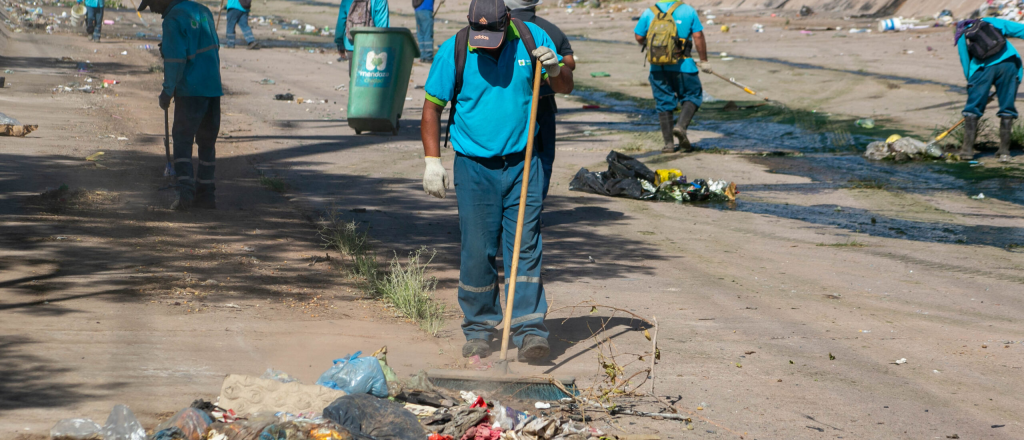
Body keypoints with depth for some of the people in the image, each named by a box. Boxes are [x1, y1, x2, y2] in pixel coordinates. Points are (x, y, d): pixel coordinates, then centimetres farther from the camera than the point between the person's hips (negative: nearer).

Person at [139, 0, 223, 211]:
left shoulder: (173, 19, -11)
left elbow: (175, 59, -17)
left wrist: (167, 91, -8)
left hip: (190, 90, -7)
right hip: (214, 87, 7)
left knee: (182, 140, 1)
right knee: (207, 141, 13)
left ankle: (186, 191, -11)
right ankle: (205, 192, 14)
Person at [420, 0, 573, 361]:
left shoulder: (531, 38, -2)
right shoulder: (454, 51, -7)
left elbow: (565, 87, 8)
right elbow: (432, 106, 1)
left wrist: (554, 69, -15)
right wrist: (432, 161, -5)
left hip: (522, 164, 1)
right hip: (475, 166, -1)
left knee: (524, 247, -5)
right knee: (477, 250, 1)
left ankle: (530, 330, -6)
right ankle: (478, 331, 15)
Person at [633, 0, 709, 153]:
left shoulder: (649, 13, 1)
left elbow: (639, 37, 2)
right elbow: (698, 36, -5)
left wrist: (646, 43, 26)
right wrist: (704, 61, 4)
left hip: (658, 68, 2)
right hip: (682, 66, -2)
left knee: (664, 103, 10)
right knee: (692, 96, 14)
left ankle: (668, 143, 8)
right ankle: (681, 125, -10)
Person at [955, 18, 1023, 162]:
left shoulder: (961, 38, 19)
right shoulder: (993, 22, 22)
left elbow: (966, 64, 15)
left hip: (983, 68, -1)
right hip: (1008, 64, 1)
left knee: (973, 106, 10)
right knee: (1007, 107, 9)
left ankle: (967, 149, 7)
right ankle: (1004, 151, 8)